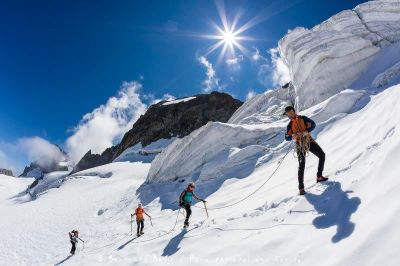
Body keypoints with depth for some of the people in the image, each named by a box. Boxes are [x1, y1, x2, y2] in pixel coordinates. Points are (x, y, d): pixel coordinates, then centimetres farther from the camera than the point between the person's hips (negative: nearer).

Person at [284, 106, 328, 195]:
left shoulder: (303, 118, 5)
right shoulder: (290, 125, 8)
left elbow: (312, 124, -8)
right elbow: (287, 137, 2)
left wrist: (305, 131, -25)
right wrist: (292, 136, -21)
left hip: (309, 140, 2)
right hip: (300, 144, -1)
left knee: (322, 155, -6)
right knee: (301, 164, -13)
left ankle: (319, 176, 13)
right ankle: (301, 187, -13)